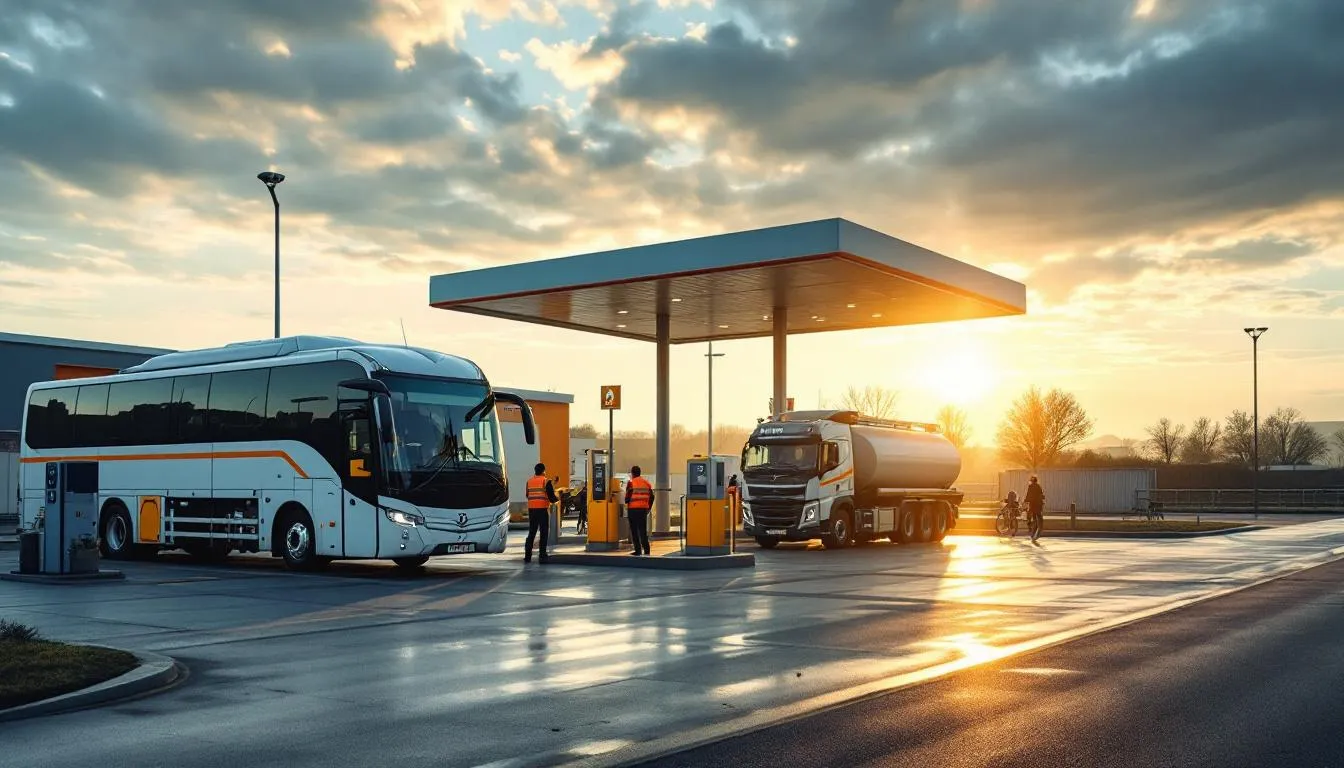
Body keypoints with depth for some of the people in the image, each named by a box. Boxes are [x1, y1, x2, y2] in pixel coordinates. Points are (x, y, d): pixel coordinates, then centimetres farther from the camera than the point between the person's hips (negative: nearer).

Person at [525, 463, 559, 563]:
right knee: (544, 532, 2)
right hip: (543, 509, -5)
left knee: (531, 532, 11)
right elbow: (552, 497, -9)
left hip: (531, 509, 5)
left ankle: (527, 555, 9)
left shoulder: (529, 481, 10)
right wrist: (557, 498, 12)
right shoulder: (546, 481, -6)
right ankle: (543, 555, -1)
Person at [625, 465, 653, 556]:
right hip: (644, 509, 5)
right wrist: (649, 508, 19)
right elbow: (651, 497, 10)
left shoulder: (631, 483, -7)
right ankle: (646, 549, 3)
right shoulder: (647, 483, 10)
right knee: (643, 530, 10)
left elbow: (628, 496, -10)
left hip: (633, 509, -5)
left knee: (634, 530, 3)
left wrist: (626, 504, 10)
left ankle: (638, 550, 1)